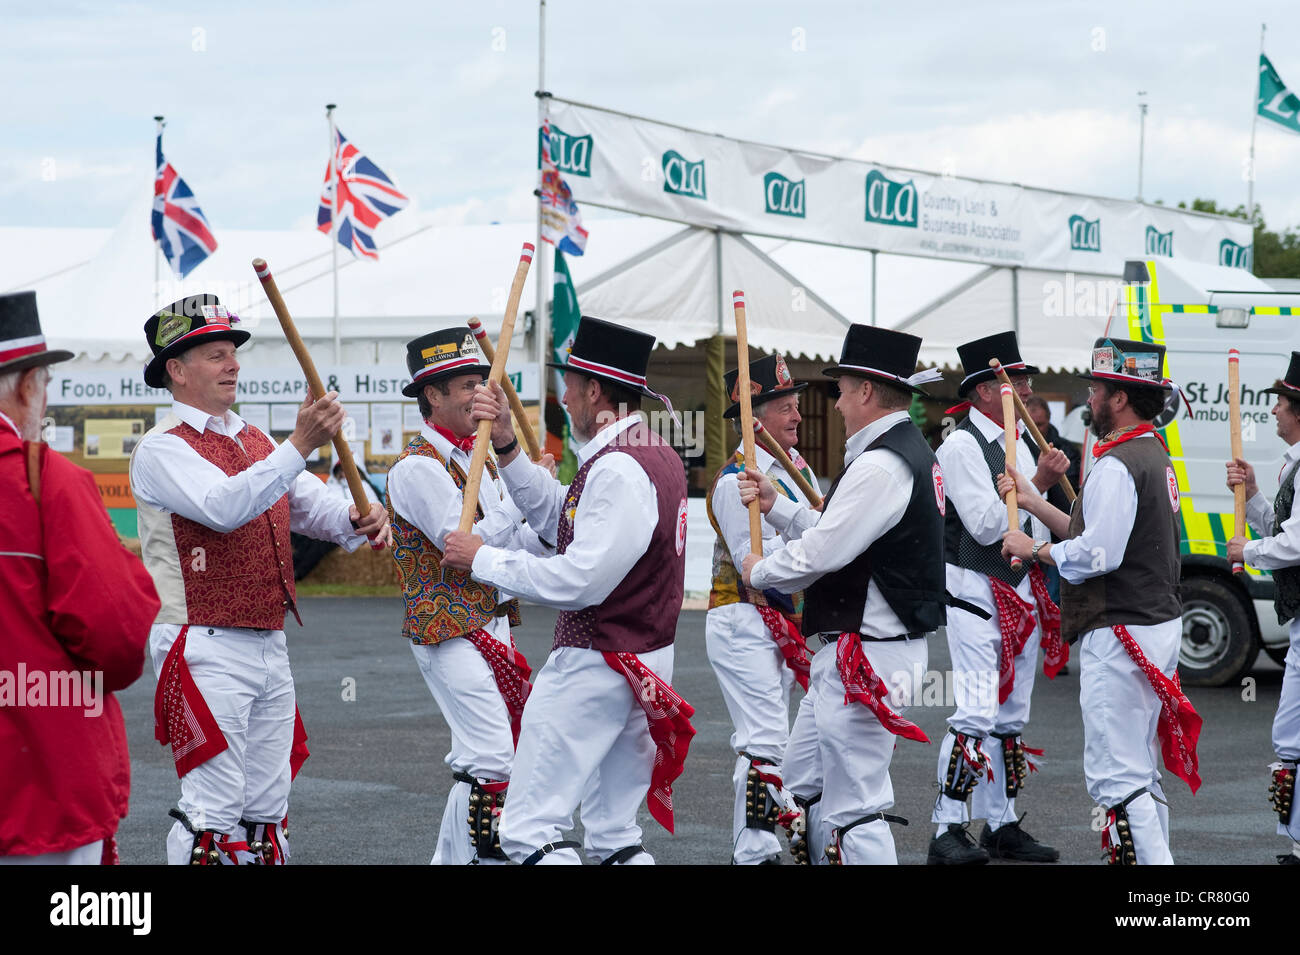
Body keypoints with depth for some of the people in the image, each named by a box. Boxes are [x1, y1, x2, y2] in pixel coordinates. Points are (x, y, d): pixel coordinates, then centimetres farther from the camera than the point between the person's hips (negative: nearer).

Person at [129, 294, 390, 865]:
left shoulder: (255, 443, 19)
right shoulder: (163, 448, -8)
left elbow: (310, 502, 8)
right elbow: (224, 507, -25)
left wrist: (357, 521, -15)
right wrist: (300, 446, -33)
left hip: (270, 645, 8)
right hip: (205, 649, -8)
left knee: (267, 809, 11)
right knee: (213, 810, -11)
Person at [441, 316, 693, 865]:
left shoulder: (617, 470, -20)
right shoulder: (656, 455, 12)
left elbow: (578, 581, -24)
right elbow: (558, 518, 19)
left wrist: (483, 561, -15)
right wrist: (507, 445, 10)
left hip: (594, 666, -10)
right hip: (646, 663, 10)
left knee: (529, 830, -9)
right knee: (615, 836, 14)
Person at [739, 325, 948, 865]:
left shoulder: (880, 466, -20)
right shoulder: (910, 452, 14)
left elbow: (820, 554, -21)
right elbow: (835, 532, 19)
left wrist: (760, 572, -3)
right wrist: (775, 504, 13)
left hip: (866, 658, -11)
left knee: (853, 810, -7)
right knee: (801, 786, 18)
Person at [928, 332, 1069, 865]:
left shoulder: (1018, 444, 15)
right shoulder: (961, 446, -10)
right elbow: (986, 524, -18)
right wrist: (1037, 484, -14)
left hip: (1021, 594, 9)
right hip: (976, 593, -9)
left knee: (1011, 716, 10)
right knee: (976, 713, -15)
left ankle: (1001, 826, 16)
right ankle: (949, 831, -14)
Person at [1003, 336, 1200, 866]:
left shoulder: (1118, 465, -17)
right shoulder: (1155, 455, 16)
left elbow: (1097, 554, -24)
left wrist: (1034, 549, -9)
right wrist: (1032, 501, 20)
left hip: (1120, 636, -11)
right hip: (1158, 624, 11)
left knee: (1114, 776, -11)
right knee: (1139, 771, 19)